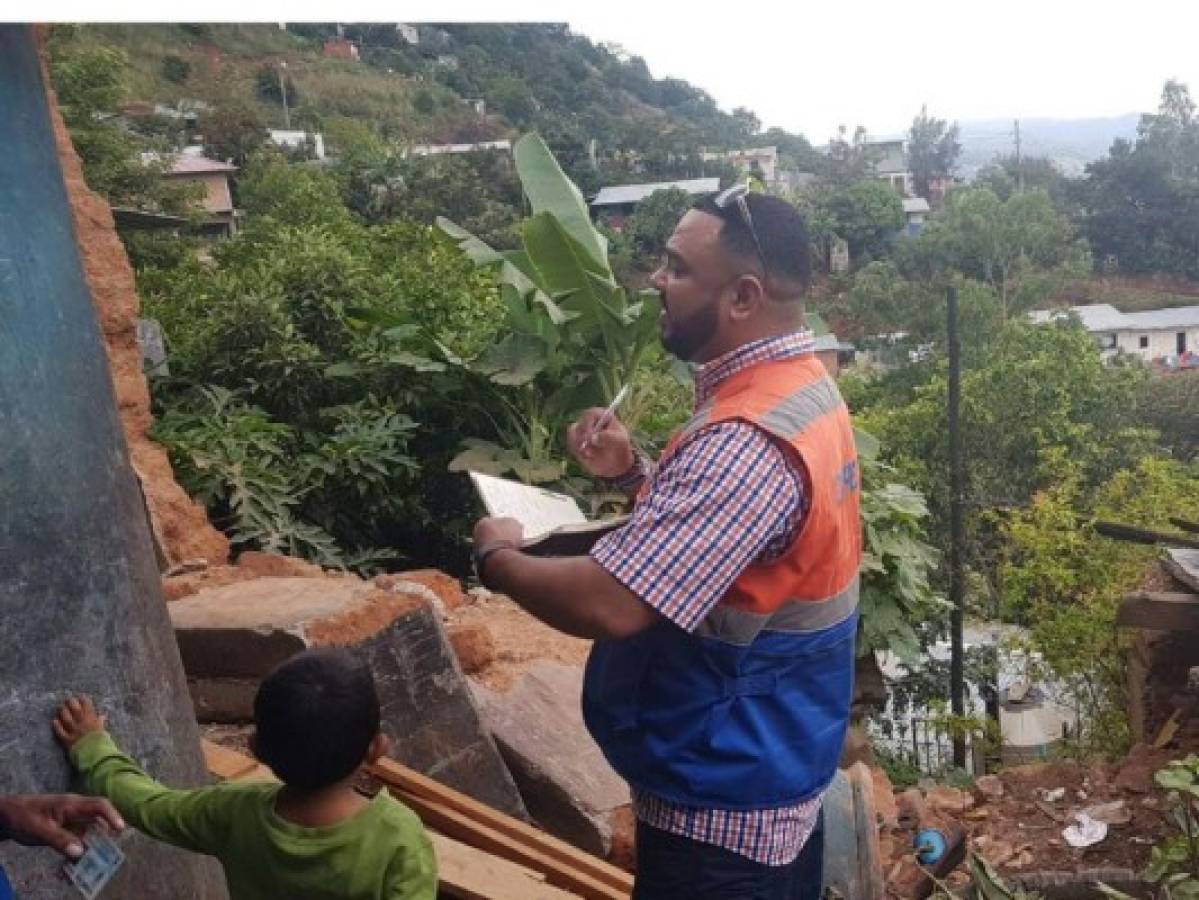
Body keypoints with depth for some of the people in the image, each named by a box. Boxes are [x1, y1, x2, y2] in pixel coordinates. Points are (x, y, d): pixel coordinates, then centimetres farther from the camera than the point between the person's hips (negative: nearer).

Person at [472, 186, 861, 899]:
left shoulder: (750, 443, -31)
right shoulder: (803, 389, 2)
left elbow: (608, 605, -35)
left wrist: (499, 558, -16)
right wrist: (638, 473, -1)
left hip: (722, 804, -9)